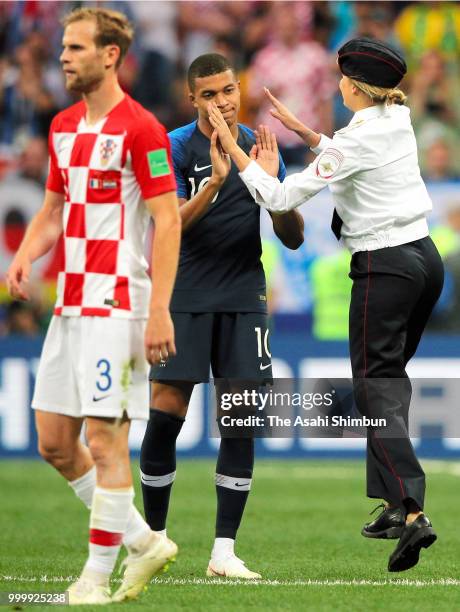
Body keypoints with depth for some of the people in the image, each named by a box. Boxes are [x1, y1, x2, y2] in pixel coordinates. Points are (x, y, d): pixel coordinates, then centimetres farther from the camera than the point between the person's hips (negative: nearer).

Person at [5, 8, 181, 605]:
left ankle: (97, 578, 0)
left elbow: (168, 222, -13)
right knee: (54, 441, 9)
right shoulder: (63, 126, 14)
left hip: (117, 305, -9)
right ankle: (143, 541, 22)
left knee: (105, 441, -7)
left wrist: (159, 311, -19)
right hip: (69, 304, 9)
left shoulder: (140, 129, -11)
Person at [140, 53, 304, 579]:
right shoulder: (176, 147, -6)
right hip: (184, 299, -2)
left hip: (243, 301, 3)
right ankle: (154, 534, 12)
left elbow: (293, 239, 4)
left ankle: (224, 551, -1)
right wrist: (214, 183, -31)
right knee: (165, 413, -5)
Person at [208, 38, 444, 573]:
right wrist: (299, 128, 22)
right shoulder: (398, 122, 6)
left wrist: (231, 148, -11)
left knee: (376, 388, -6)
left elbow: (279, 197, -18)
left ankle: (412, 511, -21)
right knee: (392, 376, 19)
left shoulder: (356, 142, -18)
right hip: (424, 257, 8)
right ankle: (396, 503, 17)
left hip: (384, 267, -8)